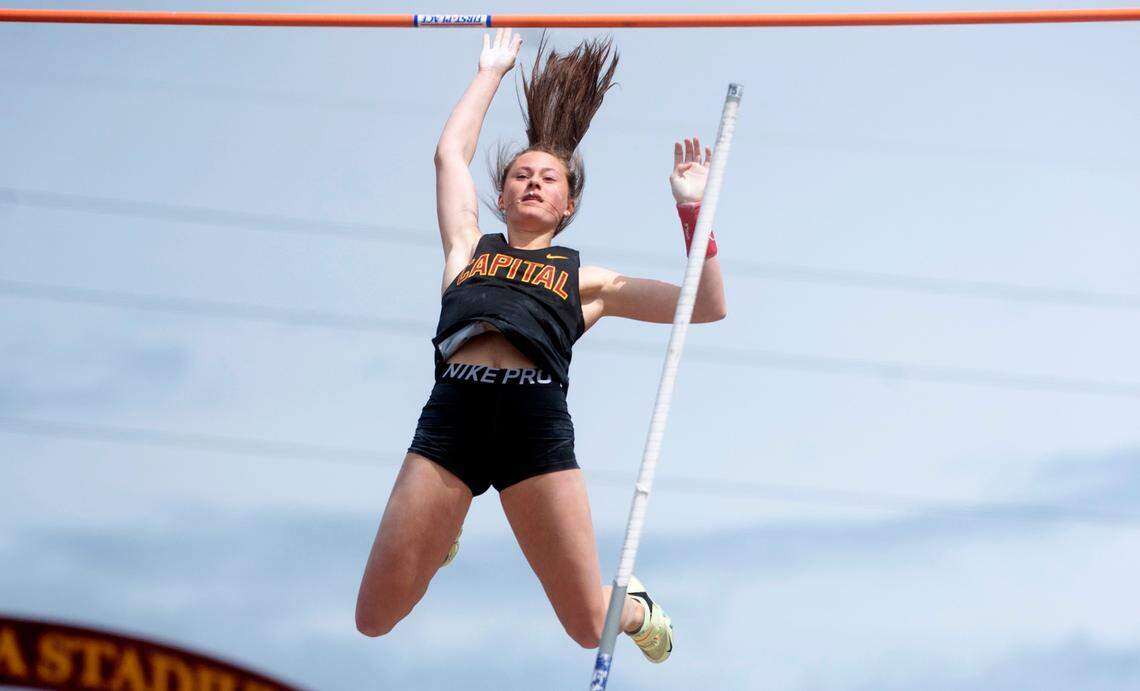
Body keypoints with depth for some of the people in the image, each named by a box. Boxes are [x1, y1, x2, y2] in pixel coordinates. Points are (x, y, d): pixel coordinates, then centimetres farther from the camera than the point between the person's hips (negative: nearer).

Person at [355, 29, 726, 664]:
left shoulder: (585, 279, 23)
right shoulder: (469, 250, 26)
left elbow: (708, 306, 22)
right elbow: (451, 152, 33)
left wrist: (692, 210, 15)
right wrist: (492, 70, 42)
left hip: (536, 419, -1)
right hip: (452, 414, 1)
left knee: (590, 626, -1)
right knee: (375, 620, -2)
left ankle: (638, 608, 38)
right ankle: (441, 536, 32)